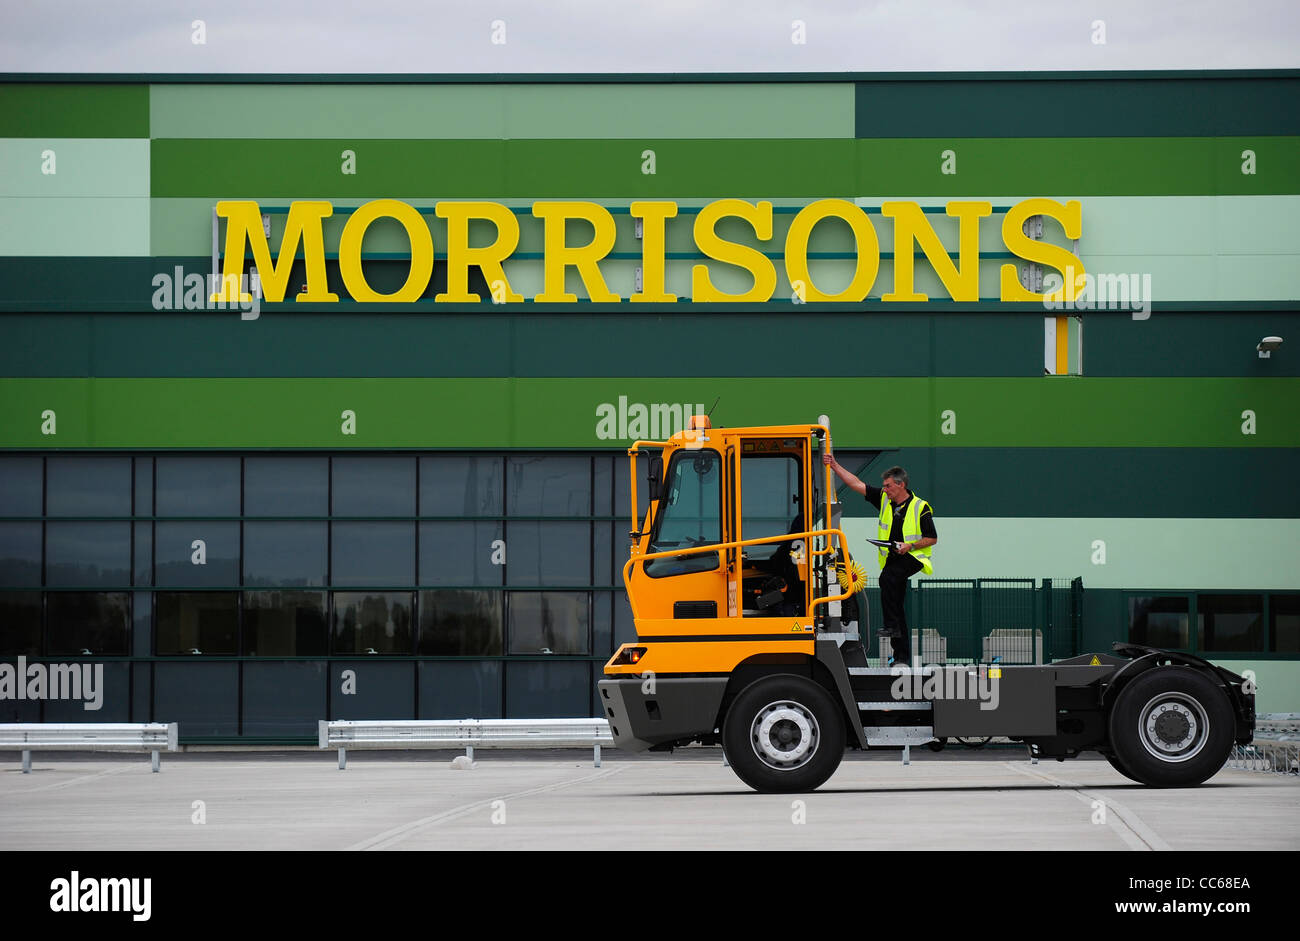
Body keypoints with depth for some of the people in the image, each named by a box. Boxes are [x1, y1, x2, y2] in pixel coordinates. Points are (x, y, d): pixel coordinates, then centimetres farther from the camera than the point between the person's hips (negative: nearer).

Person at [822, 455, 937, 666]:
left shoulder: (920, 508, -8)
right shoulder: (884, 499, 5)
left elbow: (932, 538, -4)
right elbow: (857, 484, 4)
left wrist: (910, 546, -17)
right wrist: (835, 466, -1)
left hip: (912, 557, -6)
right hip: (891, 558, 6)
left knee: (887, 578, -33)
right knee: (896, 603, 4)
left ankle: (892, 625, -25)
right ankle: (902, 657, 7)